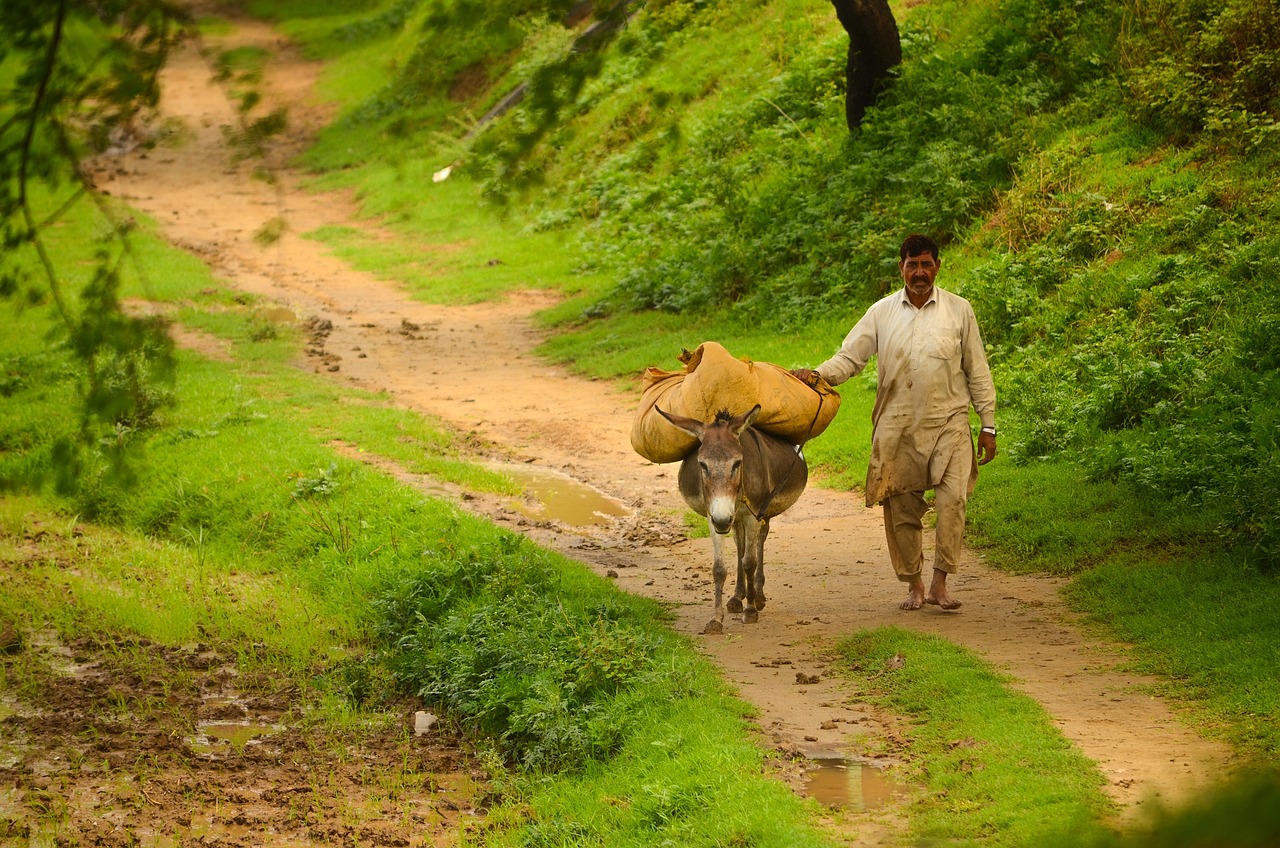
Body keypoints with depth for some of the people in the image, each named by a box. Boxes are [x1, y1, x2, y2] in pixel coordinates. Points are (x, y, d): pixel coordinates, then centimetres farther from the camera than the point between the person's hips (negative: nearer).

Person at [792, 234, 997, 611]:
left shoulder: (959, 311, 5)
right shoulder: (882, 313, 7)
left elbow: (977, 372, 9)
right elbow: (850, 356, 5)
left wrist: (988, 425, 6)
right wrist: (818, 374, -15)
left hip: (948, 424, -1)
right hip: (897, 427, 2)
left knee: (952, 498, -17)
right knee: (901, 507, 2)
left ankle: (939, 584, -12)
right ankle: (914, 585, 16)